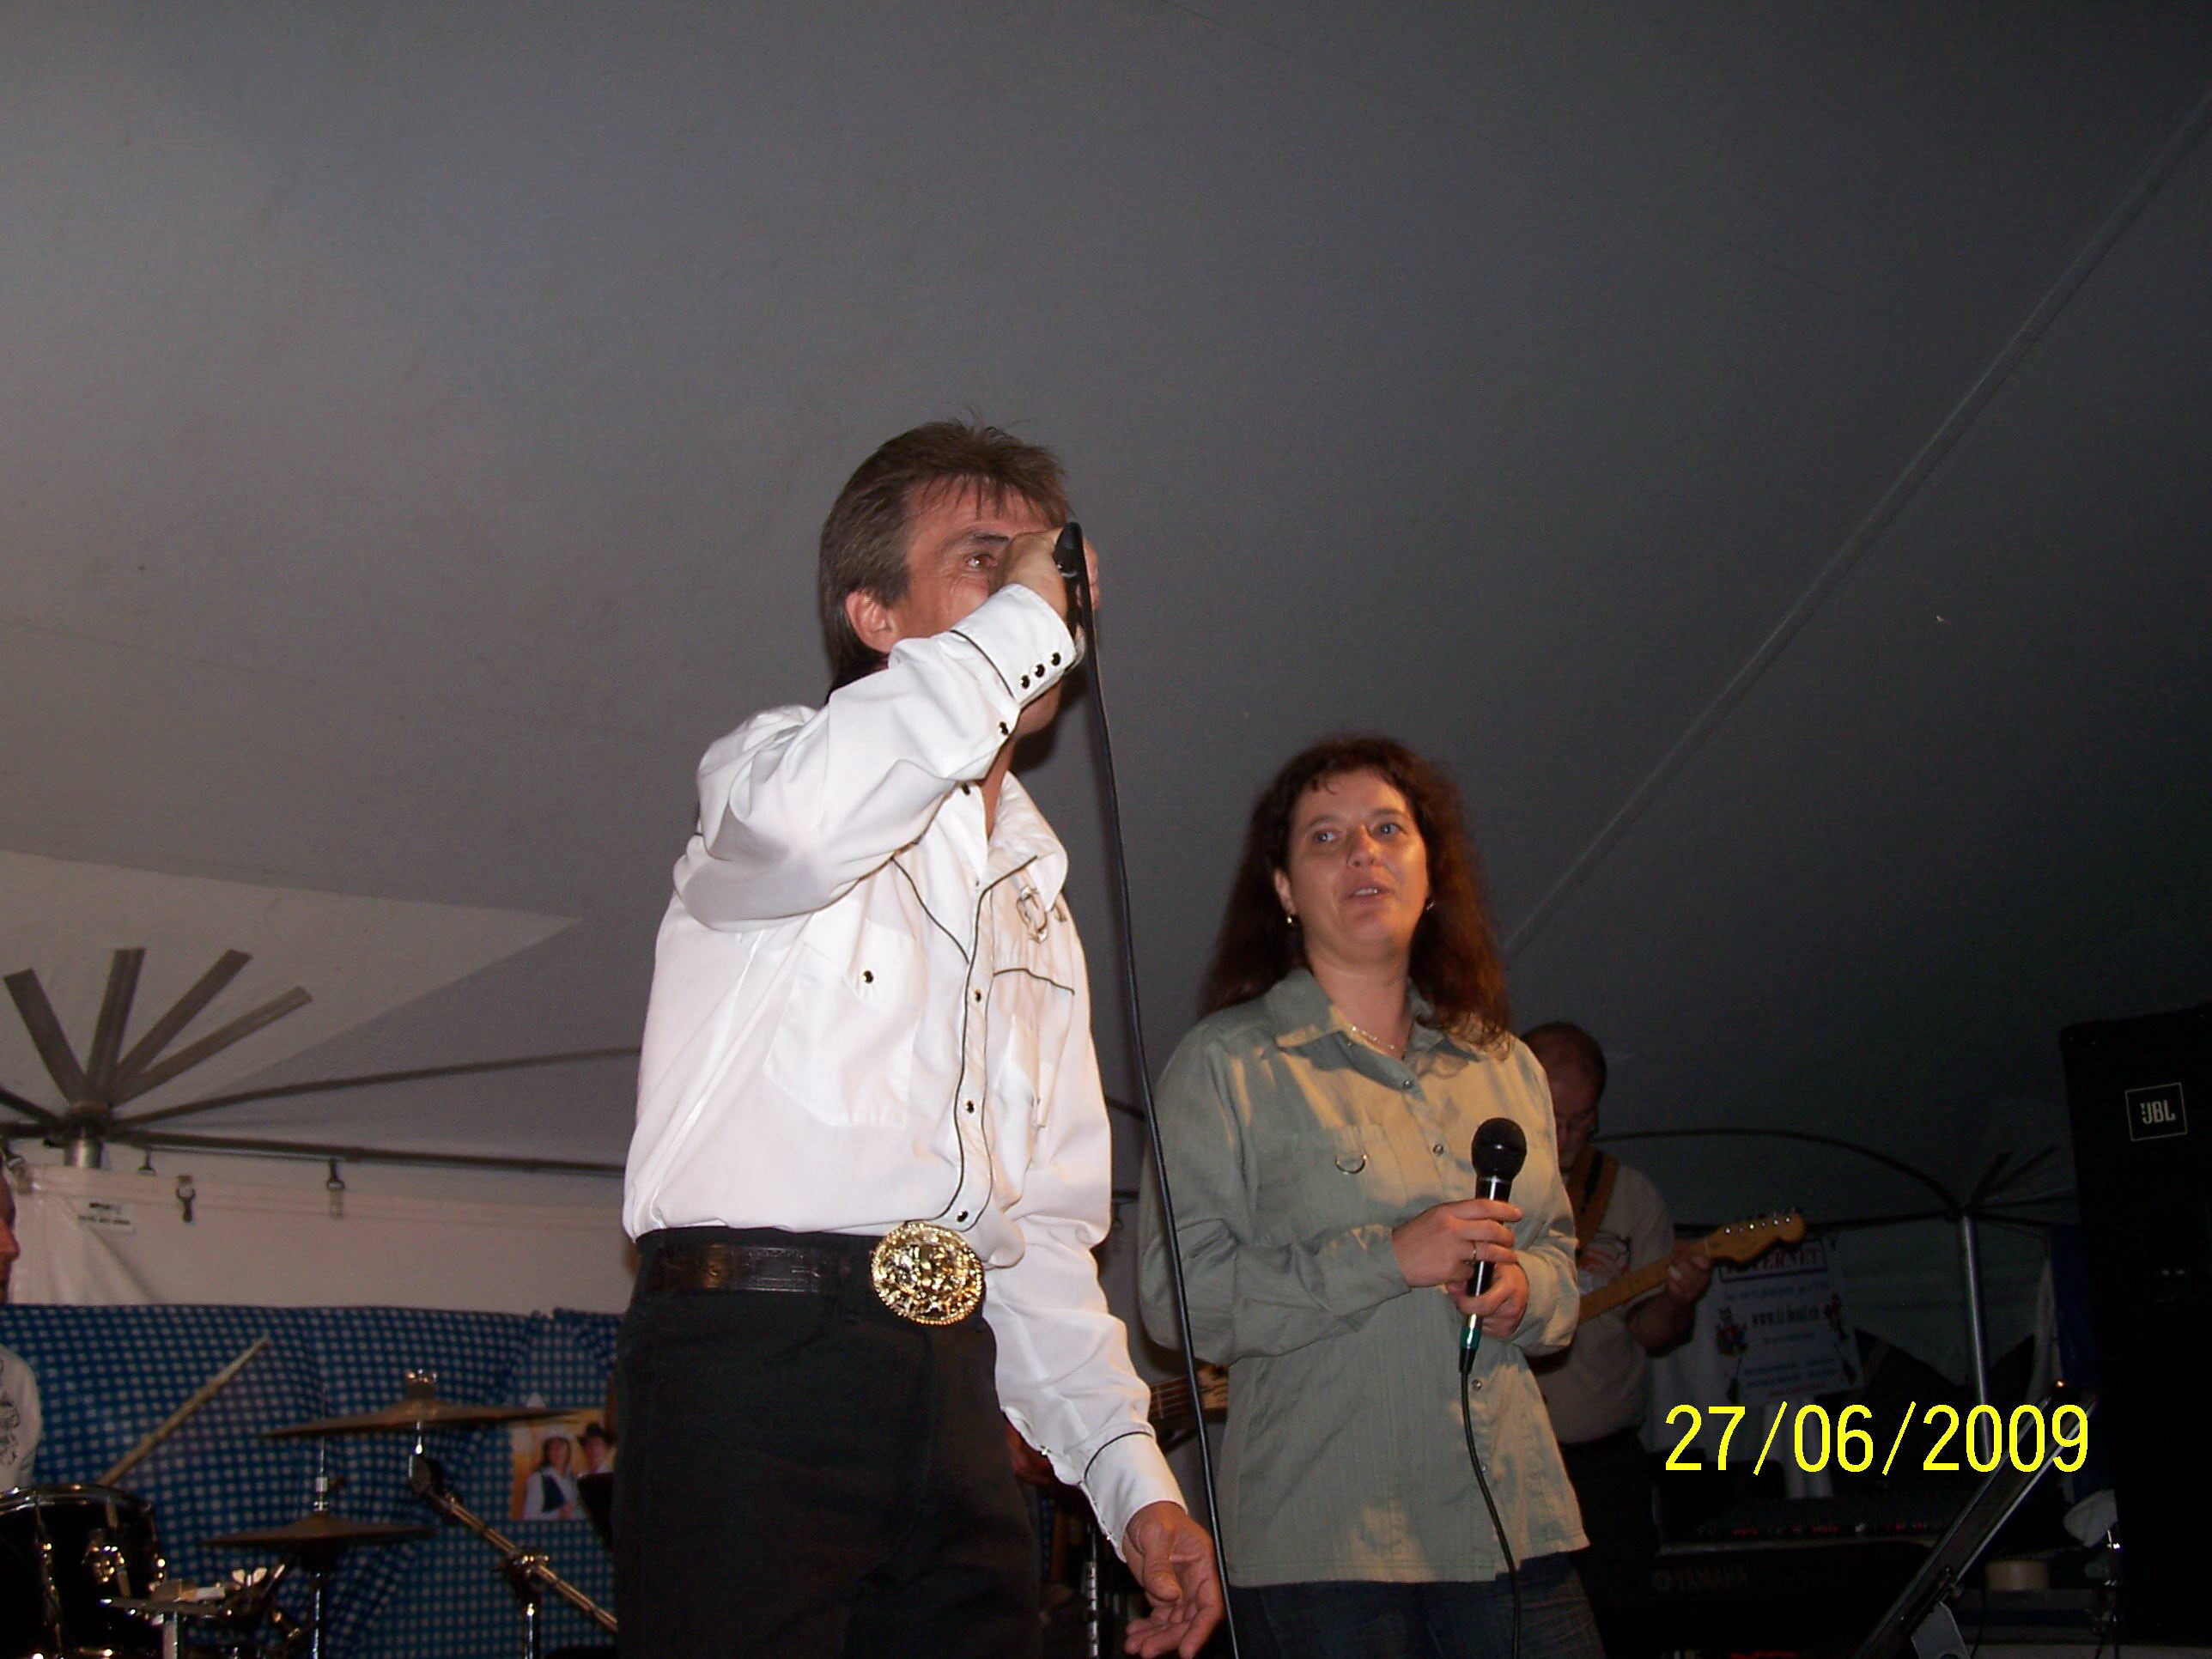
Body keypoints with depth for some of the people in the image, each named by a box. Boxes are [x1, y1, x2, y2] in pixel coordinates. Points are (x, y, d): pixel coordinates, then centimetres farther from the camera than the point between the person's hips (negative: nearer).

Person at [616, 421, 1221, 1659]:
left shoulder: (1037, 898, 24)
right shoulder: (773, 769, 4)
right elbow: (806, 813, -25)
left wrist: (1134, 1475, 12)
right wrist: (1027, 615, -12)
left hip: (955, 1379, 6)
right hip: (755, 1361, -6)